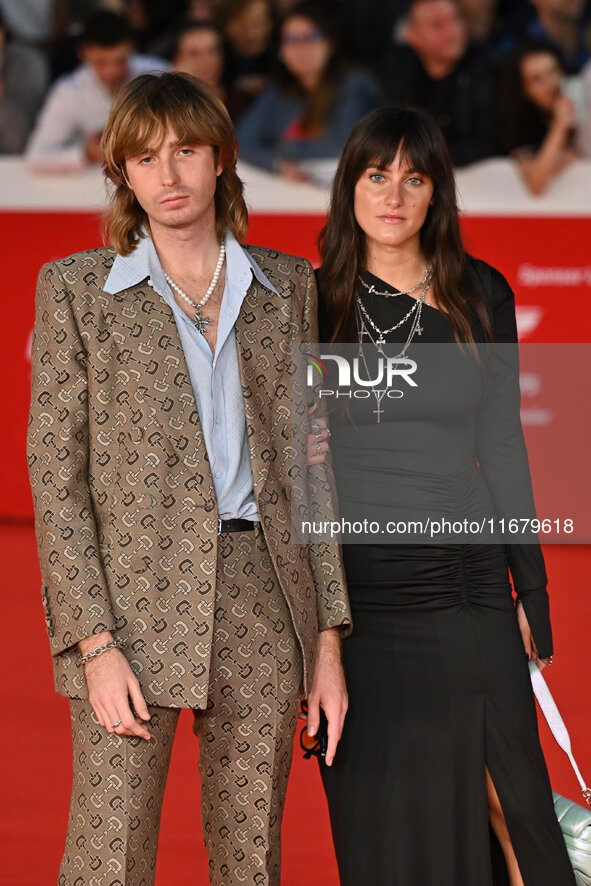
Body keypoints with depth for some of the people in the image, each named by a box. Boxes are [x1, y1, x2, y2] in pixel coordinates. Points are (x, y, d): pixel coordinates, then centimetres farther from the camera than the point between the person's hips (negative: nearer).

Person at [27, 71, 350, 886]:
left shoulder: (288, 287, 11)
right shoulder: (77, 289, 3)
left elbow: (313, 462, 12)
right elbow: (55, 473, -2)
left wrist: (328, 635, 6)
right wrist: (94, 641, -11)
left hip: (263, 603, 3)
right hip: (136, 603, -3)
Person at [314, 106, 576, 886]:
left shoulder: (480, 295, 5)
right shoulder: (313, 300, 4)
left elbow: (503, 447, 8)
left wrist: (533, 595, 4)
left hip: (465, 586, 0)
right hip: (353, 586, 0)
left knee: (499, 794, -3)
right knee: (378, 819, 5)